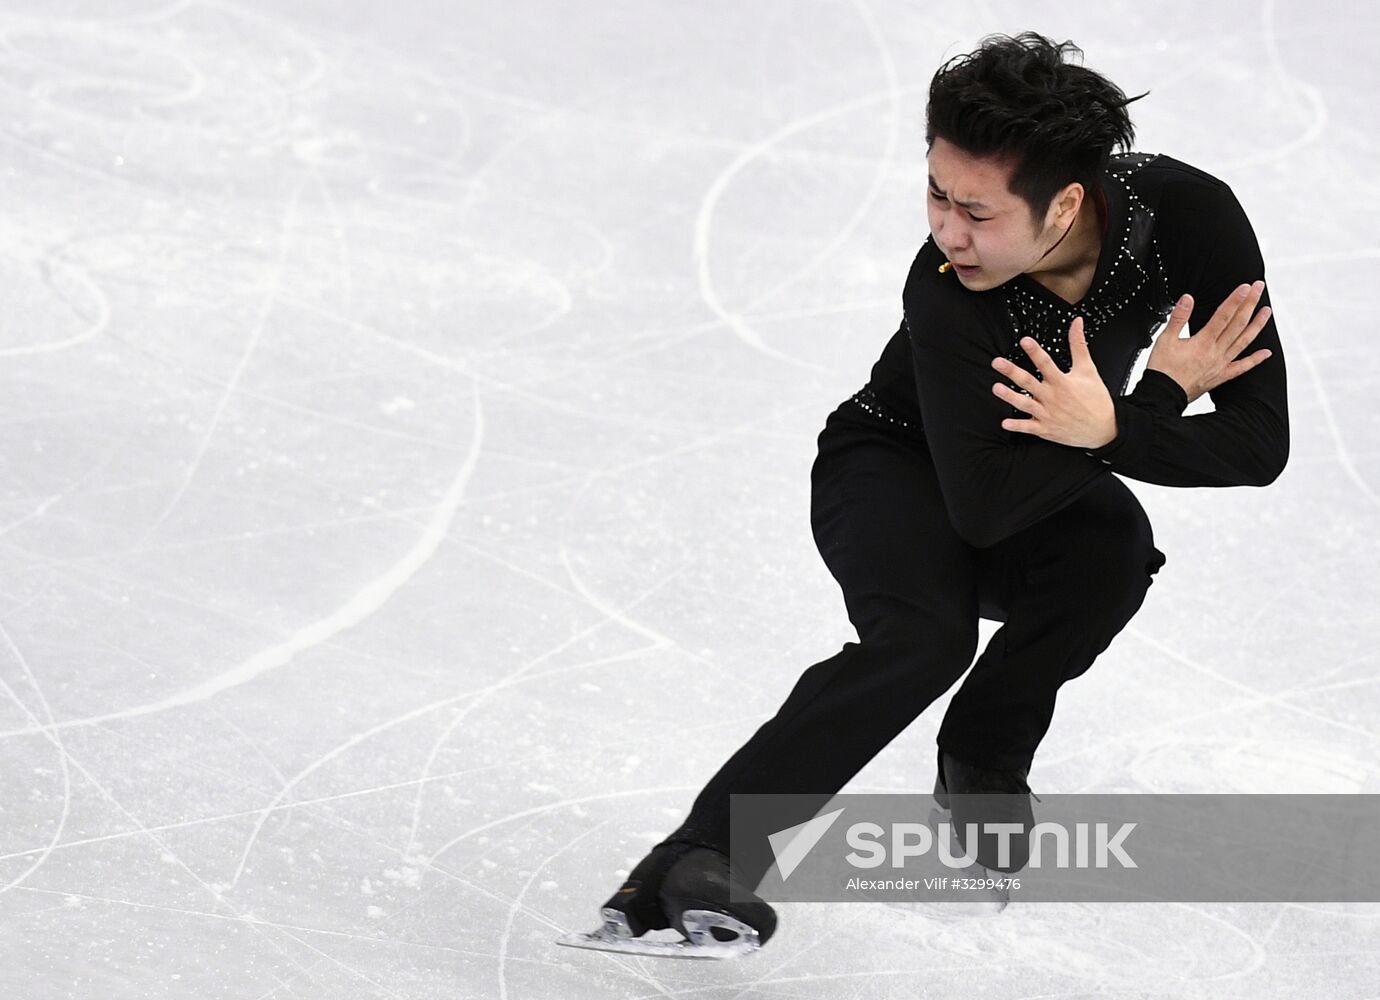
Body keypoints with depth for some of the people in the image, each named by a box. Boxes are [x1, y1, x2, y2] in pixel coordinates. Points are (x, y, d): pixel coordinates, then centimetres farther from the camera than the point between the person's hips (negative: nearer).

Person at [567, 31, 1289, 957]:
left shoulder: (1190, 214, -27)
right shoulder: (944, 288, -34)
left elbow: (1261, 445, -23)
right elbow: (979, 506, -36)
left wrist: (1109, 428, -38)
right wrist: (1160, 395, -32)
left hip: (1052, 478, 4)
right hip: (893, 469, -3)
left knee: (1113, 543, -32)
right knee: (924, 636, -35)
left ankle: (984, 761, -4)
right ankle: (697, 863, -34)